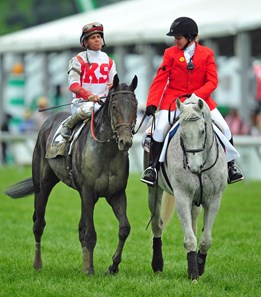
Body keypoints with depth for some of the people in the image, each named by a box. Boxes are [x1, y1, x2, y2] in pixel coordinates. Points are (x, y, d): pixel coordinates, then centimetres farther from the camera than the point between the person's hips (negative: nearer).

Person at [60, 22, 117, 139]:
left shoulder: (109, 61, 17)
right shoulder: (78, 60, 1)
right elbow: (73, 85, -10)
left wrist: (113, 86, -12)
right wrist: (88, 95, -28)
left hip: (103, 102, 4)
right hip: (82, 101, -4)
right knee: (87, 109, -39)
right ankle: (67, 126, -10)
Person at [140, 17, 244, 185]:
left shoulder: (207, 54, 2)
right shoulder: (171, 54, 1)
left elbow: (212, 82, -4)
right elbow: (160, 81, -3)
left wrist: (196, 95, -19)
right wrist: (152, 103, -15)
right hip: (174, 100, -1)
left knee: (225, 129, -6)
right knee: (160, 129, -22)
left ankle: (230, 165, 13)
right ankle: (153, 167, -8)